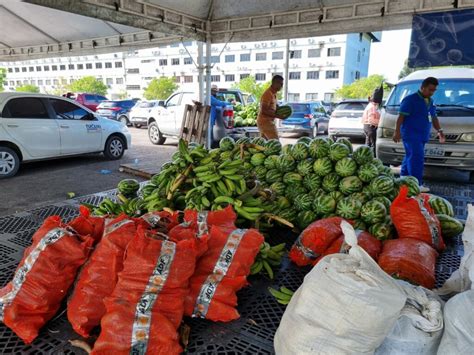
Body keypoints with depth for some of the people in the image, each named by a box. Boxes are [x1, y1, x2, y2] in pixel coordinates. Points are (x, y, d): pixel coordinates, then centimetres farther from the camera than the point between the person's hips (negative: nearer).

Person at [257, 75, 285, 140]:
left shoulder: (273, 94, 13)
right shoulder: (268, 94, -17)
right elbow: (264, 111, -23)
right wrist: (277, 116, -20)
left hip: (266, 122, 10)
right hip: (265, 122, -10)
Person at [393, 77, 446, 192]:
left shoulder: (430, 102, 19)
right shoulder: (410, 99, -7)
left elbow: (434, 118, 27)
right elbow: (401, 116, -12)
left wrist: (439, 131, 19)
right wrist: (397, 131, -17)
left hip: (423, 135, 8)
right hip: (411, 134, -8)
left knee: (410, 157, 12)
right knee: (416, 158, -15)